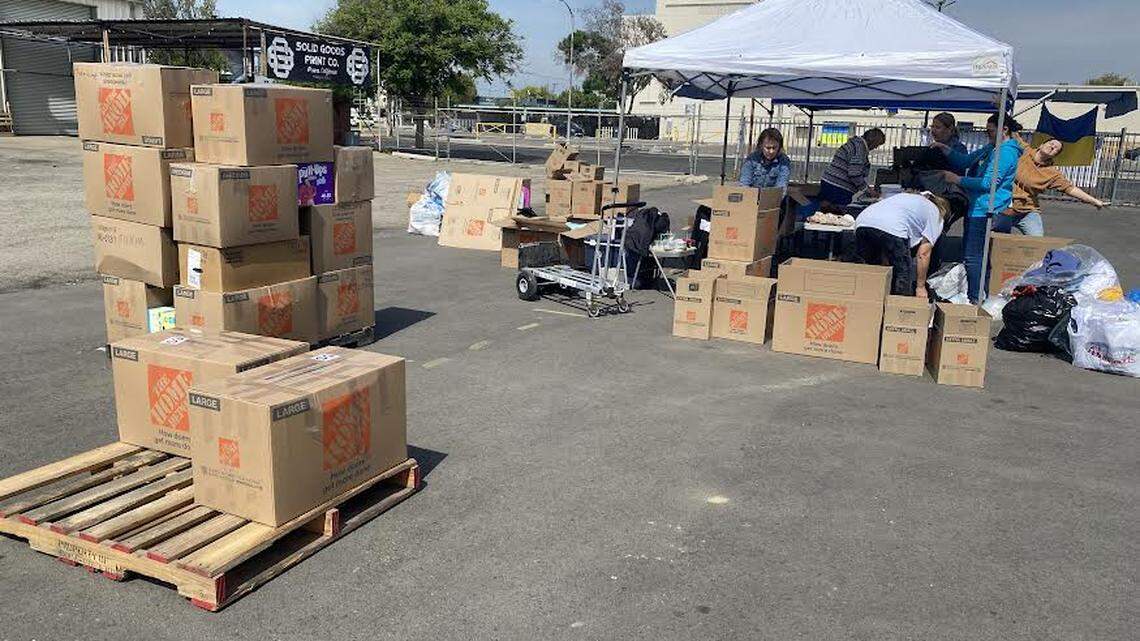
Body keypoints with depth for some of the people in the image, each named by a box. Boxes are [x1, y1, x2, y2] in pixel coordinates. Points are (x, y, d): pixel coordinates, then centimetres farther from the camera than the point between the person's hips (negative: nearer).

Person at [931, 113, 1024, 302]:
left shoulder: (1006, 152, -13)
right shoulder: (991, 149, 18)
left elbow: (987, 183, -19)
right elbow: (965, 161, 24)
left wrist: (957, 179, -13)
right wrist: (944, 148, 11)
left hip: (985, 212, -11)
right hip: (976, 210, 11)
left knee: (973, 257, -10)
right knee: (968, 255, 15)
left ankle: (976, 299, -6)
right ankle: (974, 296, 22)